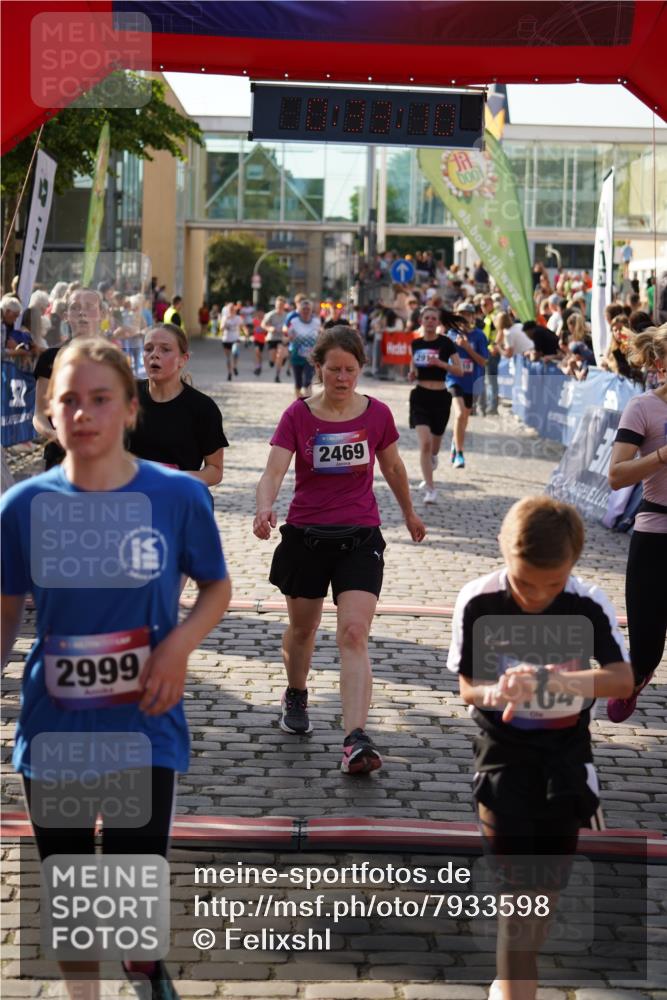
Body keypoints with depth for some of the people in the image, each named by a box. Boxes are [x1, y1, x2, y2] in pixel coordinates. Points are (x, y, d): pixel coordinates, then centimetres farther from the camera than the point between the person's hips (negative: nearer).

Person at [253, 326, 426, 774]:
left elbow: (394, 468, 16)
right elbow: (274, 472, -16)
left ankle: (355, 740, -25)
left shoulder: (377, 414, -1)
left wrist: (409, 514, 29)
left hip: (360, 538, -1)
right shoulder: (298, 415, -5)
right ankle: (296, 696, 49)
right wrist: (265, 507, -37)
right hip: (305, 535, 1)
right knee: (303, 628, 17)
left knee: (354, 634, -16)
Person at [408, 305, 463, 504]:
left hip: (440, 397, -1)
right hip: (420, 396, 1)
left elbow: (459, 370, -7)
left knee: (434, 445, 13)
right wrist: (412, 373, -1)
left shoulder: (445, 343, -4)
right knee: (424, 443, -15)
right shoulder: (416, 344, 5)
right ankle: (430, 489, -10)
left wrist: (440, 363, -21)